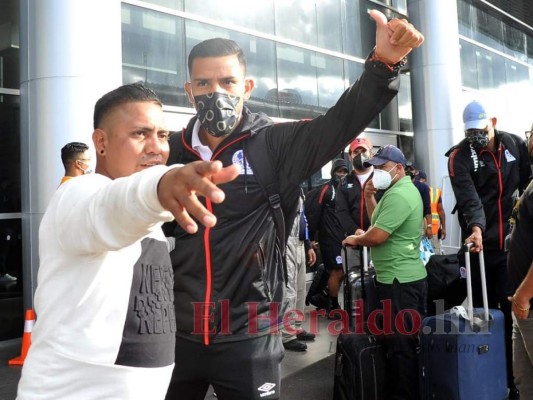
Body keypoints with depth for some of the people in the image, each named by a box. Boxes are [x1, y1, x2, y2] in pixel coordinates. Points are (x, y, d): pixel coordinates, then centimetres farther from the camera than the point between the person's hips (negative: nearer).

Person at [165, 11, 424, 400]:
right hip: (177, 333, 3)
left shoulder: (276, 145, -5)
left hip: (248, 337, -2)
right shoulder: (171, 152, 4)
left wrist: (383, 64, -31)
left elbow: (343, 120, -17)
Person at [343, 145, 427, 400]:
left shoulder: (397, 195, -18)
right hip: (409, 276, 11)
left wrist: (355, 239, -4)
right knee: (411, 340, 18)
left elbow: (377, 236, -22)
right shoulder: (405, 189, 16)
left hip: (398, 280, -11)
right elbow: (381, 224, 18)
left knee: (400, 343, -2)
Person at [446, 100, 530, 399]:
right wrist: (476, 227, -37)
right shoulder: (459, 157, -7)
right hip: (480, 243, -2)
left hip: (512, 240, 2)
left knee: (512, 310, 6)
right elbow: (468, 196, -21)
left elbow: (527, 181, 15)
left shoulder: (515, 145, 4)